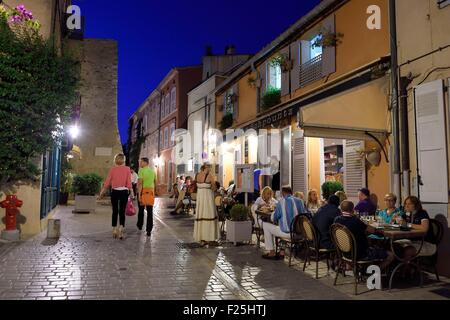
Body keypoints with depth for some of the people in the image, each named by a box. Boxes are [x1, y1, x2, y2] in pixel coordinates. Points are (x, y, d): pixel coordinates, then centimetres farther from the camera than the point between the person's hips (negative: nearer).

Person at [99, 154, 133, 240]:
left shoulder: (112, 169, 0)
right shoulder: (127, 169, -2)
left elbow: (107, 182, 0)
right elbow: (129, 182, -6)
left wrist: (101, 193, 7)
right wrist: (131, 193, -2)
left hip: (115, 192, 1)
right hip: (124, 192, -1)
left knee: (115, 211, 14)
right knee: (122, 211, 7)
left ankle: (114, 230, 17)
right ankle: (121, 228, -10)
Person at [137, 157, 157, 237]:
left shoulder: (141, 170, -7)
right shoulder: (153, 171, 9)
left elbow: (140, 183, -16)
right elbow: (155, 183, 17)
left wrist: (139, 195, -17)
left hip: (143, 191, -3)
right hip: (151, 192, 3)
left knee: (141, 210, 16)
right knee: (150, 212, 2)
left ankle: (140, 225, 34)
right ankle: (149, 230, -1)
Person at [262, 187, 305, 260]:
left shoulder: (281, 203, -9)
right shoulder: (300, 201, 3)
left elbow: (274, 218, 0)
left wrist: (275, 221, 24)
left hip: (287, 232, -6)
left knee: (265, 225, 12)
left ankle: (272, 253, 16)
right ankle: (282, 252, 34)